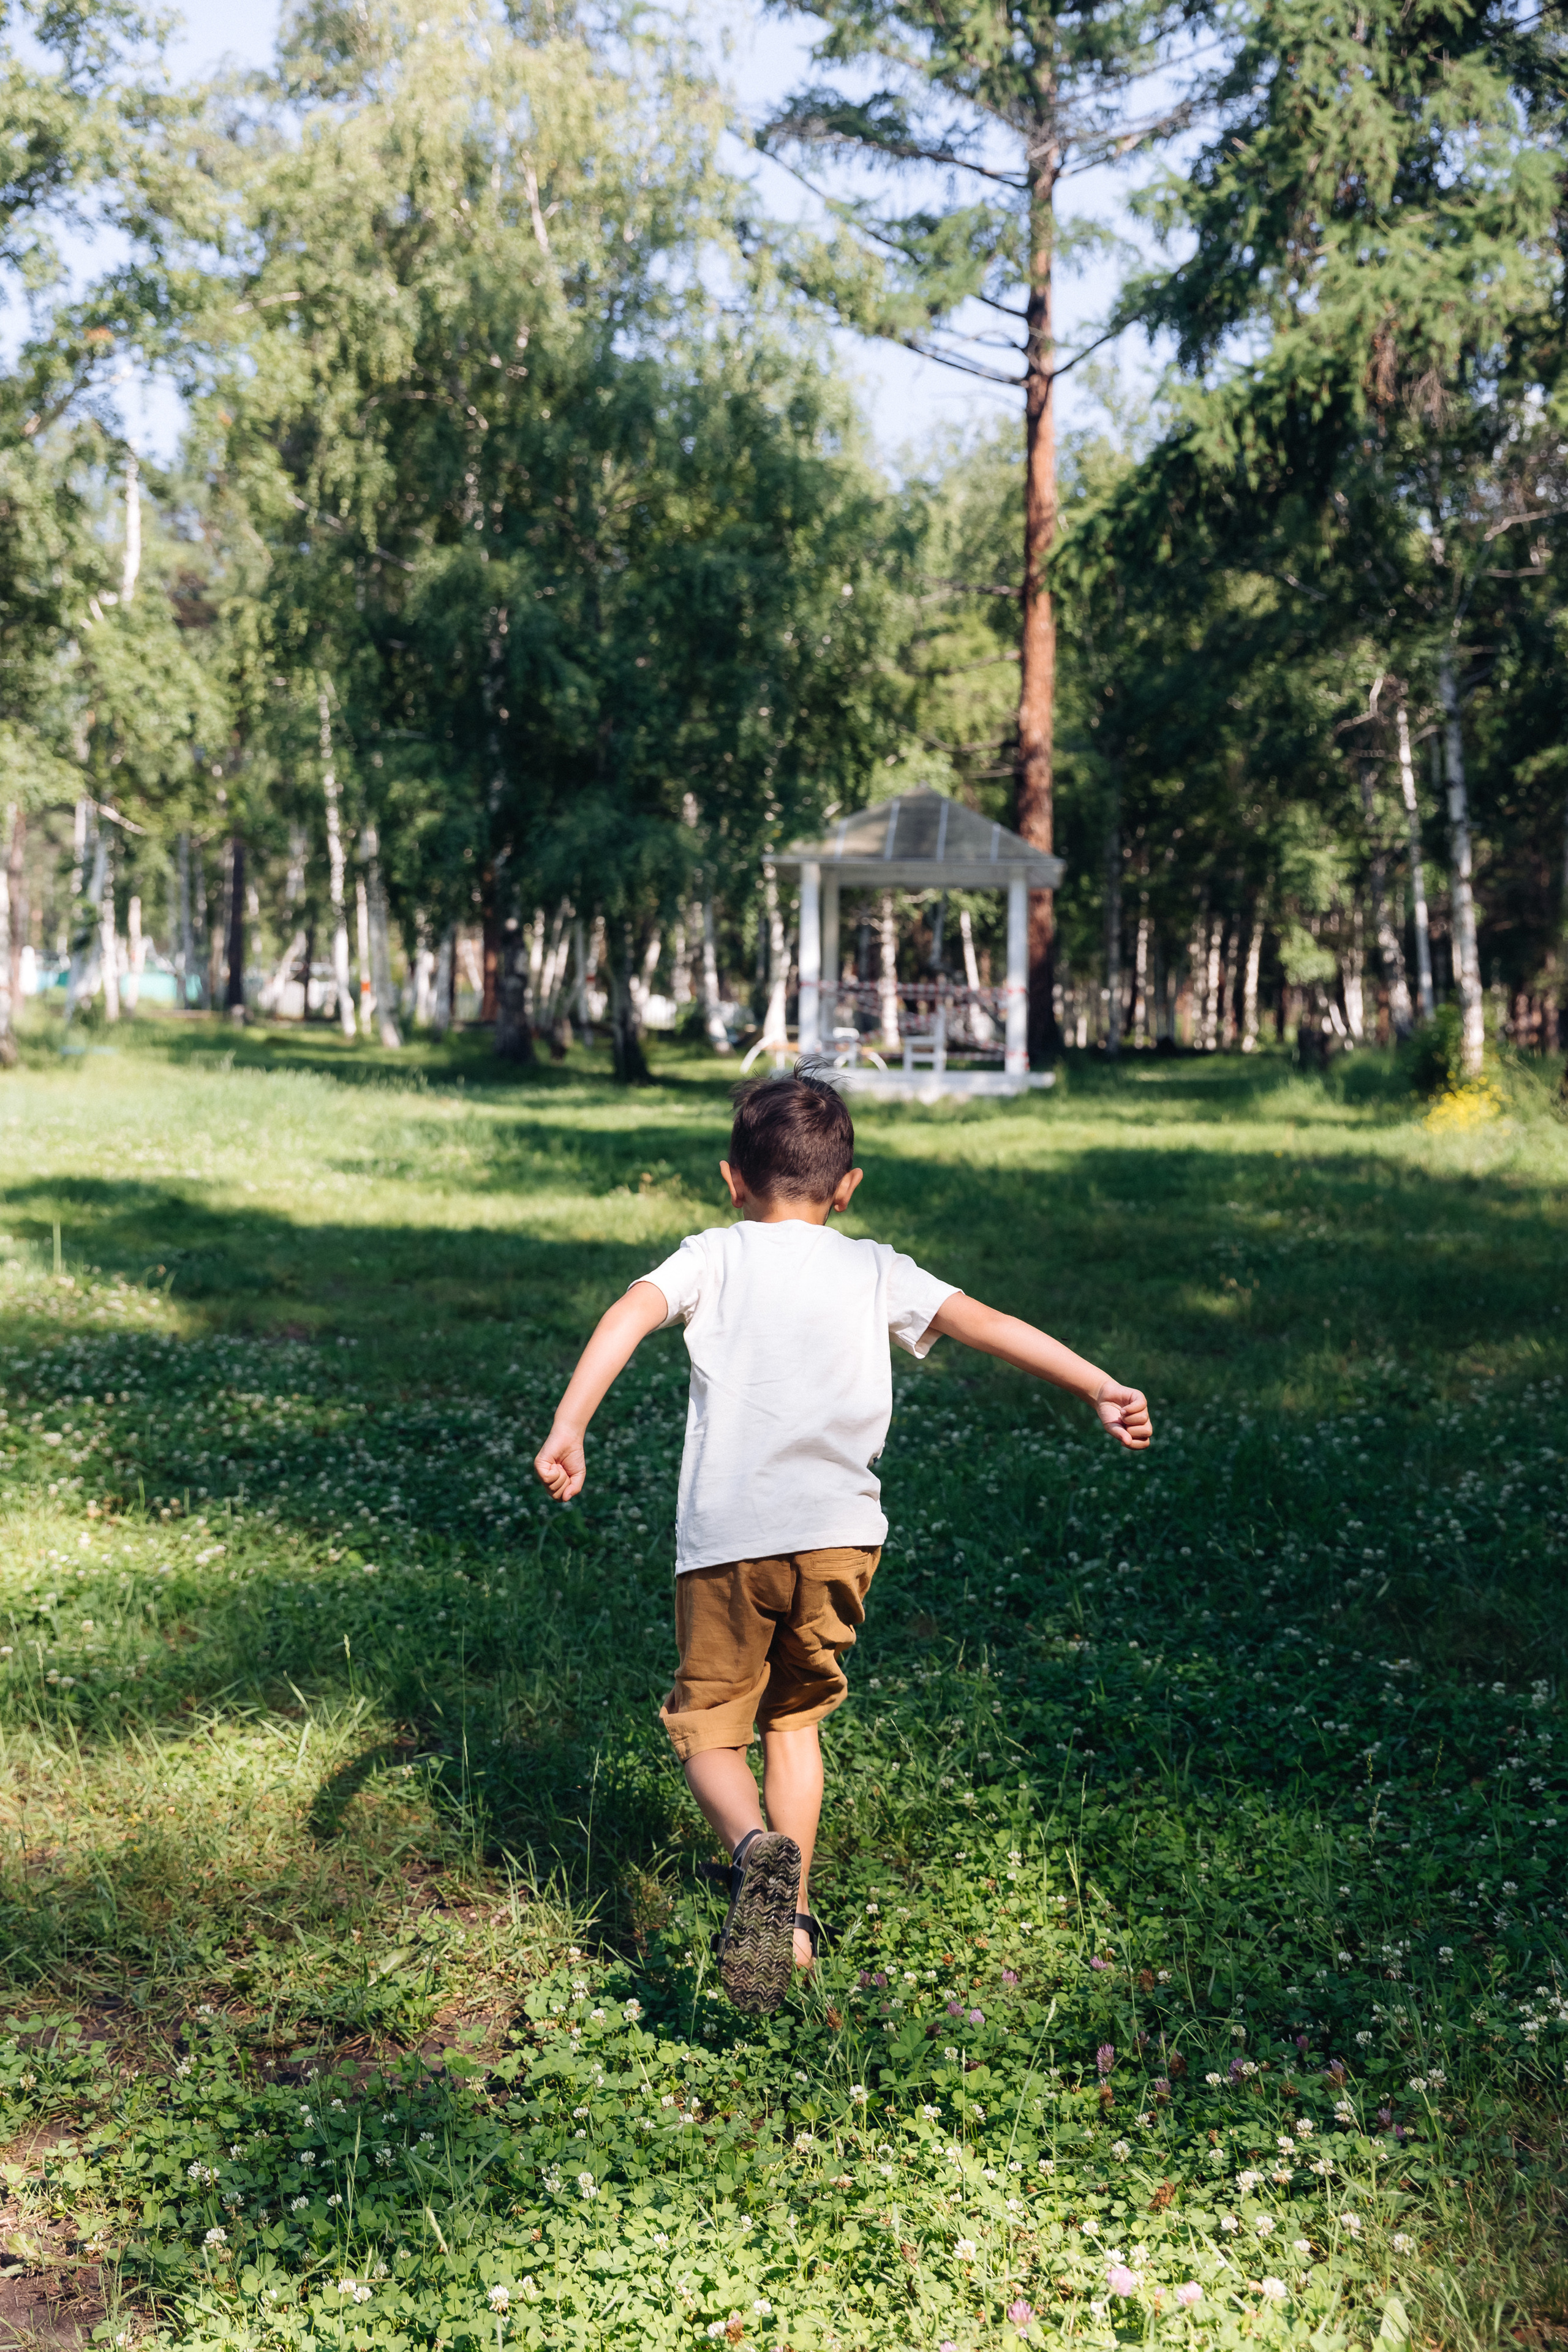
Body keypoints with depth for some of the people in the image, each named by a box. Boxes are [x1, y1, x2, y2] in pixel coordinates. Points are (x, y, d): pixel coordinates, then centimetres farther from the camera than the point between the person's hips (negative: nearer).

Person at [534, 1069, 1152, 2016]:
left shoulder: (714, 1255, 9)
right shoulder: (875, 1271, 13)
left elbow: (634, 1312, -8)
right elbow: (985, 1323, 3)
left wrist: (569, 1428, -17)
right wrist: (1099, 1386, 1)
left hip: (725, 1539, -2)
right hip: (840, 1535, 2)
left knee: (709, 1725, 12)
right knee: (795, 1715, 23)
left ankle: (757, 1849, -18)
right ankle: (792, 1918, 24)